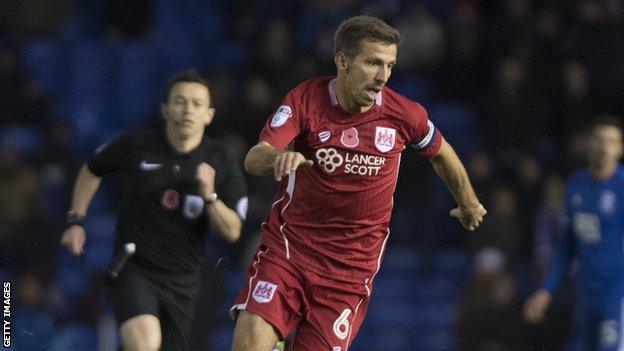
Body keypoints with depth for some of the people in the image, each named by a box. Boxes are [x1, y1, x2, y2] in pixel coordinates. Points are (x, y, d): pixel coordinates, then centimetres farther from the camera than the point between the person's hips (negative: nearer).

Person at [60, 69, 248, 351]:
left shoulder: (221, 161, -3)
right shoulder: (136, 146, -7)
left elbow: (232, 232, -6)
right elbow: (92, 170, 15)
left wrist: (209, 195, -21)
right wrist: (76, 221, 9)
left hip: (182, 282, 3)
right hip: (132, 270, -3)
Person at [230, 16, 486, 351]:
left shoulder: (404, 115, -5)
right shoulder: (305, 100, -10)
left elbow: (442, 154, 17)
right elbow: (253, 159, -21)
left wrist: (469, 206, 32)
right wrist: (280, 157, -45)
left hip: (352, 267, 1)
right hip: (287, 246, -1)